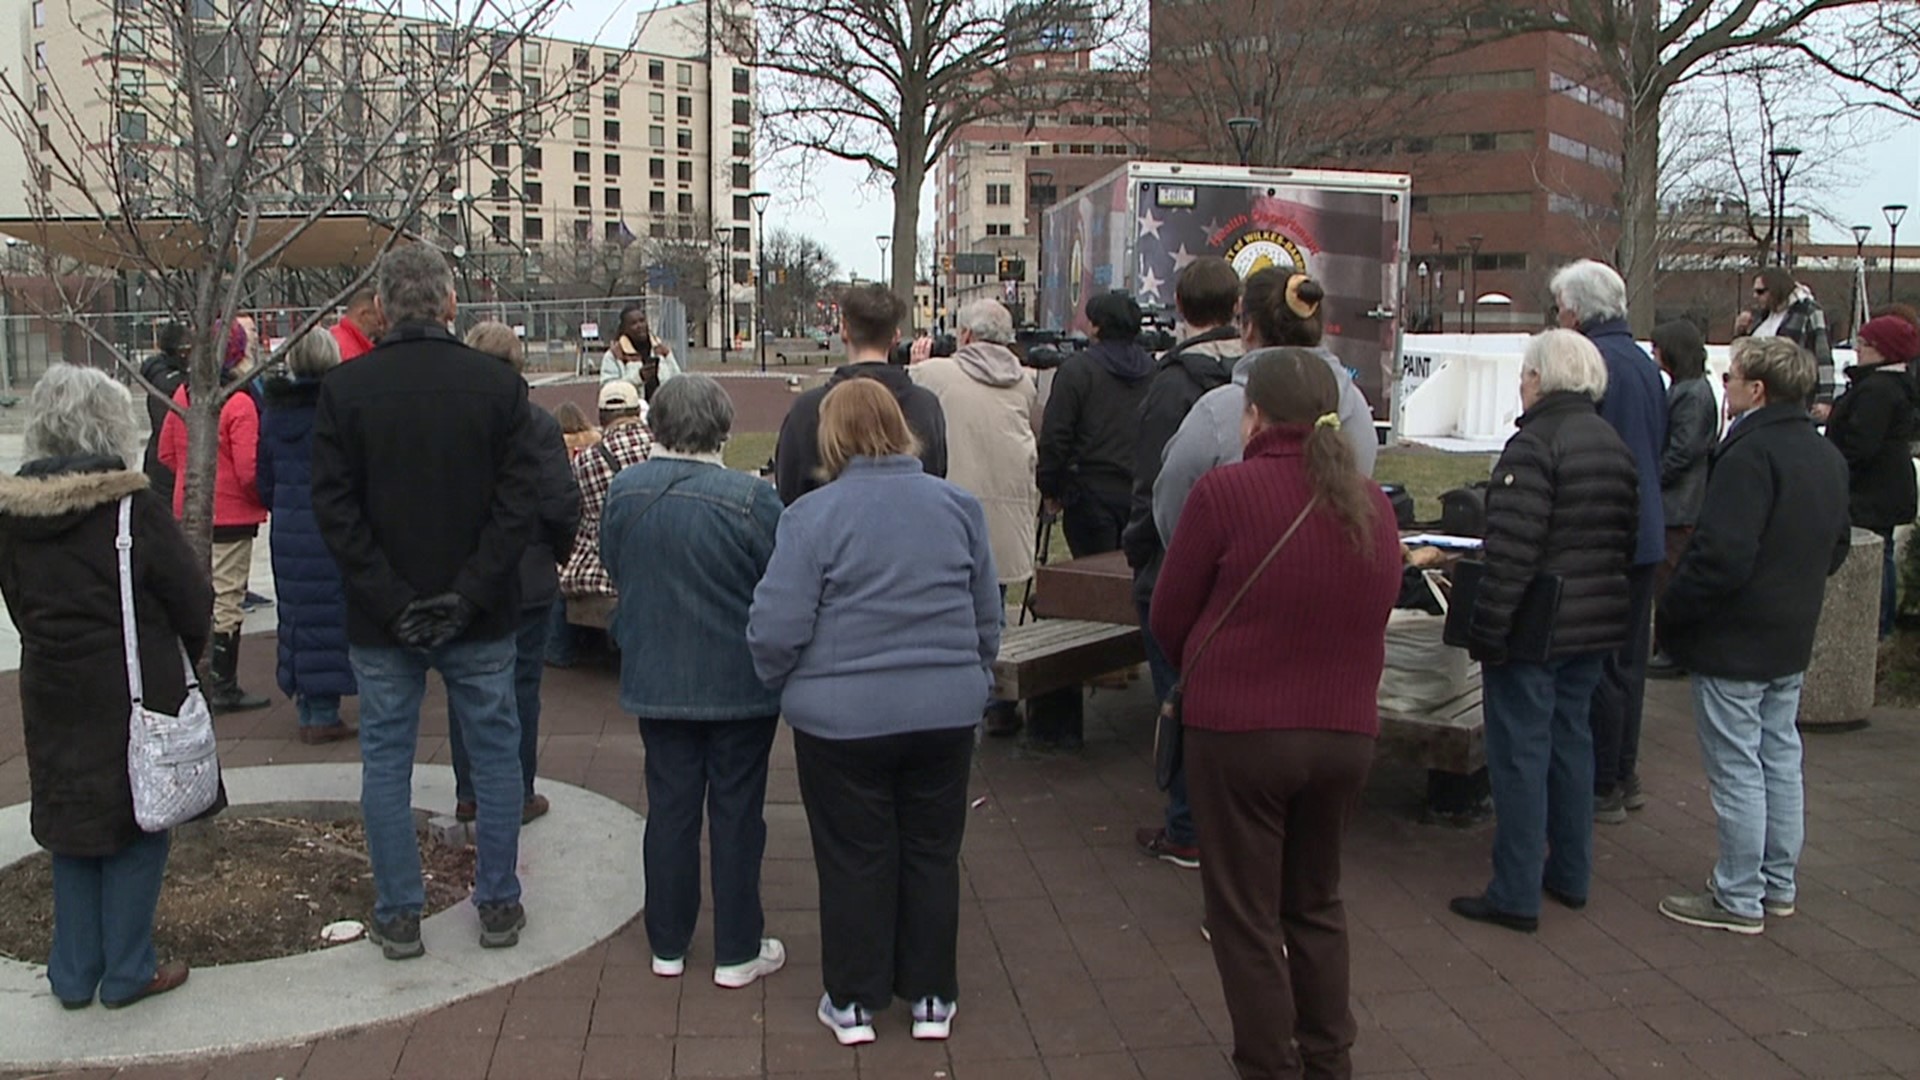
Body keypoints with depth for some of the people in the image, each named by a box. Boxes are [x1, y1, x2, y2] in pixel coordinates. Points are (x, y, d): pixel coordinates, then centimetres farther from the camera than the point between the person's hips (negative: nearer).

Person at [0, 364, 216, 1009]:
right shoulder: (134, 505, -16)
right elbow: (190, 595, -10)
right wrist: (192, 647, 10)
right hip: (135, 692, -5)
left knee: (72, 830, 16)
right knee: (138, 828, 8)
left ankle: (74, 975, 23)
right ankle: (127, 973, 14)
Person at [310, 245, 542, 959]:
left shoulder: (343, 389, -5)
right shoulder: (497, 384, -6)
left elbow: (334, 507, -9)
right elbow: (520, 498, -11)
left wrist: (388, 600, -9)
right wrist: (470, 593, -11)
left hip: (381, 624, 0)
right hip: (480, 619, 0)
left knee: (386, 758, 11)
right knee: (495, 752, 13)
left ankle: (397, 917, 19)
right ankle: (498, 906, 20)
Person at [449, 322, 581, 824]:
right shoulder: (535, 424, -14)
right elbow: (562, 504, -15)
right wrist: (558, 549, 4)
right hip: (525, 577, -3)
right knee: (520, 685, 7)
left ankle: (468, 792, 22)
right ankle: (516, 796, 13)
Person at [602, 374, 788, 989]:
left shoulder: (623, 492, -6)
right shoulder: (749, 498, -20)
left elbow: (613, 569, 8)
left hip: (655, 679, 4)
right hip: (740, 682, -3)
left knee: (669, 809, 14)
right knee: (736, 813, 8)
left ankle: (668, 946, 25)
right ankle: (738, 952, 17)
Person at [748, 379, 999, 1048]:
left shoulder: (812, 515, -13)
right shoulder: (958, 505, 0)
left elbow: (777, 628, -13)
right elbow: (989, 616, 8)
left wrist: (778, 681, 7)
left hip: (843, 717, -3)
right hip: (947, 713, 3)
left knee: (854, 859, 11)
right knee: (932, 853, 16)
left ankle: (853, 1002, 24)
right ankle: (931, 996, 27)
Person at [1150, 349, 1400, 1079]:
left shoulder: (1225, 491, -13)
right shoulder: (1371, 504, 3)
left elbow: (1168, 618, -5)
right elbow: (1373, 615, 13)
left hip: (1239, 728, -5)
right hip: (1346, 731, 6)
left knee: (1245, 915, 9)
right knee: (1317, 903, 22)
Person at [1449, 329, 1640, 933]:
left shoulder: (1534, 444, -17)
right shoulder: (1615, 446, 11)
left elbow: (1512, 550, -22)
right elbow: (1626, 538, 17)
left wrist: (1487, 629, -18)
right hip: (1595, 626, 8)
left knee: (1520, 752, -1)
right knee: (1571, 740, 18)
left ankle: (1516, 895, 4)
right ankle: (1570, 876, 29)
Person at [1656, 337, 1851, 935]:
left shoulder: (1750, 454, -22)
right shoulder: (1828, 456, 9)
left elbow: (1721, 556, -27)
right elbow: (1835, 547, 19)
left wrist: (1672, 611, -15)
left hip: (1733, 639, -9)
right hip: (1792, 639, 9)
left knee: (1736, 769, -1)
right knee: (1780, 759, 17)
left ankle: (1739, 899, 8)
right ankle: (1778, 884, 28)